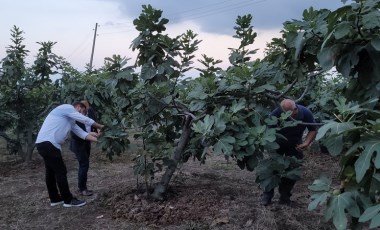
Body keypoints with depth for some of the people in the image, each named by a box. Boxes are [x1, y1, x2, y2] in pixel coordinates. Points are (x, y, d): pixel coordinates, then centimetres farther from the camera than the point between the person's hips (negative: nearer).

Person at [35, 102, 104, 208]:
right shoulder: (67, 107, -4)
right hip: (48, 143, -10)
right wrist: (101, 126, 6)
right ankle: (68, 200, 3)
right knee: (61, 172, -5)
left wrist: (98, 139, 10)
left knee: (51, 172, 17)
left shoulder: (70, 120, 21)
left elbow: (82, 134, 15)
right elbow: (86, 120, -6)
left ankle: (55, 199, 28)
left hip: (44, 144, 10)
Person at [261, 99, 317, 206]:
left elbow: (313, 130, -9)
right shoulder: (275, 114, -34)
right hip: (277, 144, -2)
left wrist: (306, 143, -24)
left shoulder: (305, 113, -26)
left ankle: (285, 195, 18)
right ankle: (267, 195, 12)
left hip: (295, 145, 2)